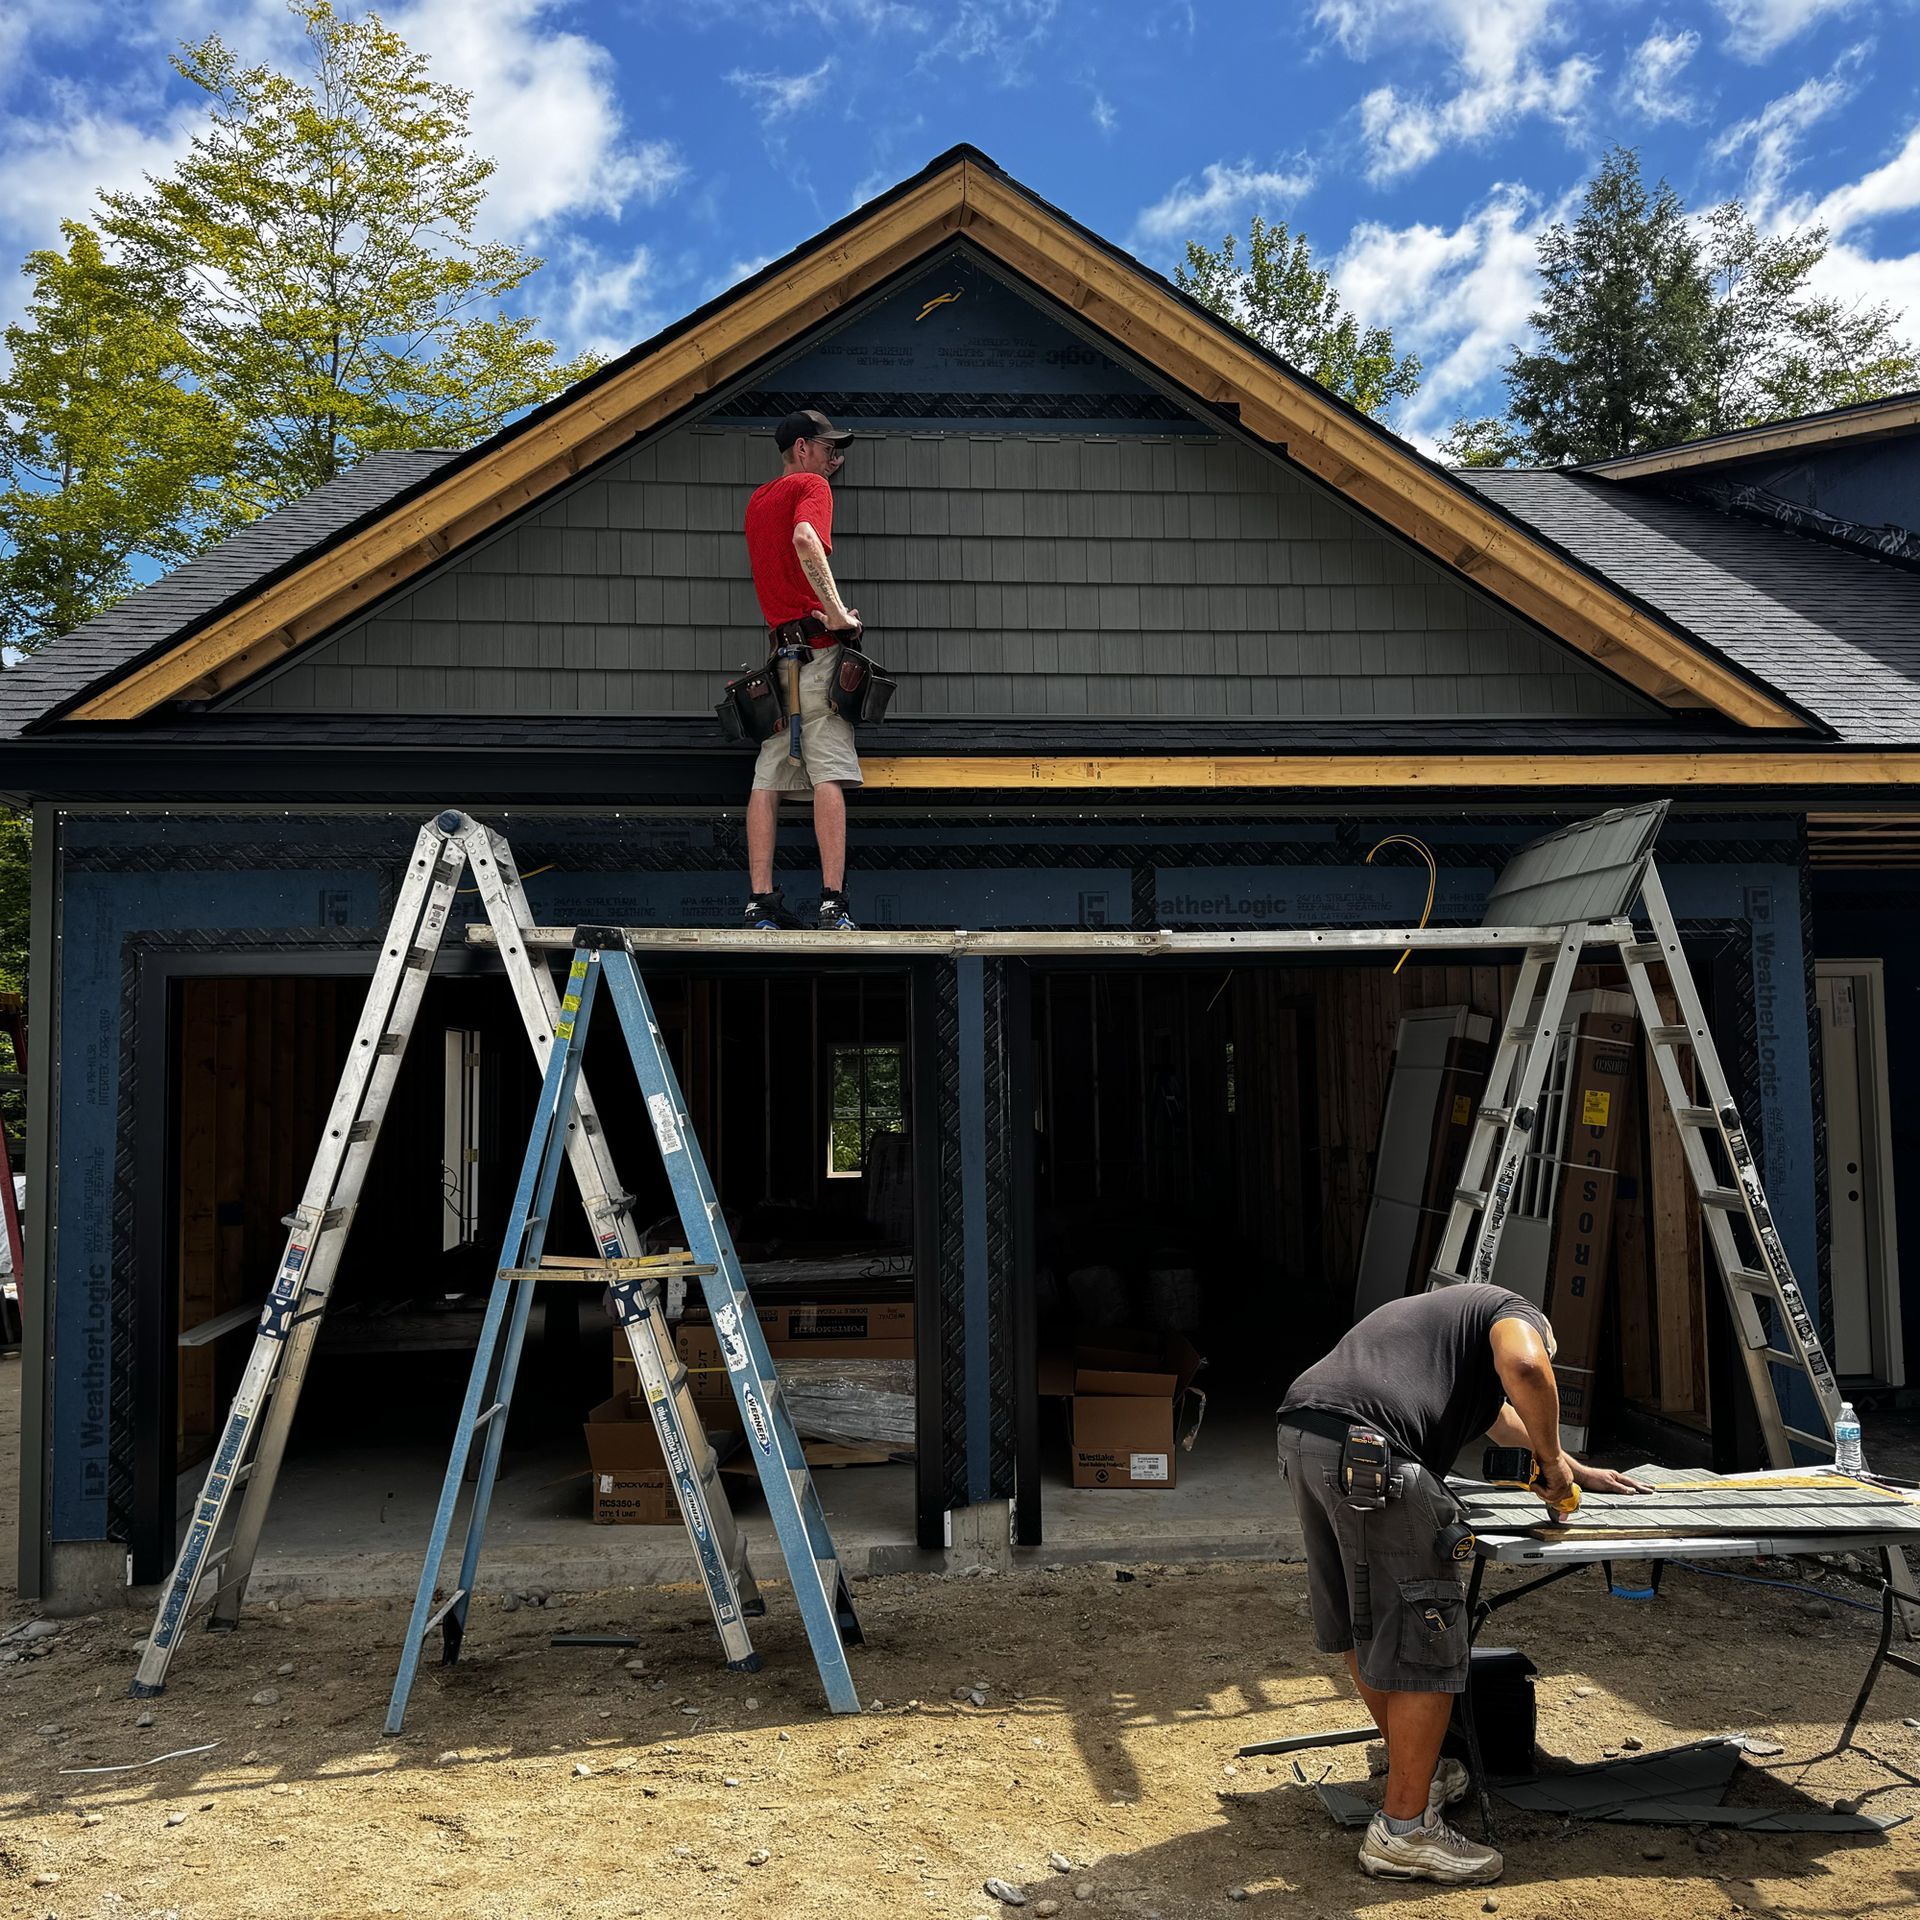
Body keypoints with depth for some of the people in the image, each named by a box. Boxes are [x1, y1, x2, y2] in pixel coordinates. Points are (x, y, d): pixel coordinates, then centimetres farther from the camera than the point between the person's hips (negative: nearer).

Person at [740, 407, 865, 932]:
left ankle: (761, 902, 0)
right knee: (830, 775, -12)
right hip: (817, 649, -8)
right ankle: (832, 902, -19)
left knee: (768, 779, 2)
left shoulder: (757, 498, 24)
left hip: (778, 648, 8)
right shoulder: (810, 486, 0)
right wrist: (836, 610, -20)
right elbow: (805, 538, -22)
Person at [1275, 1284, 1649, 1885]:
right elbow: (1523, 1367, -12)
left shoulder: (1442, 1312, 39)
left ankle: (1415, 1772, 39)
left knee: (1358, 1626, 22)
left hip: (1299, 1431, 9)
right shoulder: (1516, 1313, 14)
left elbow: (1501, 1417, 52)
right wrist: (1553, 1460, 3)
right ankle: (1403, 1830, 8)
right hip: (1368, 1451, -9)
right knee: (1424, 1642, 1)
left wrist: (1579, 1471, 58)